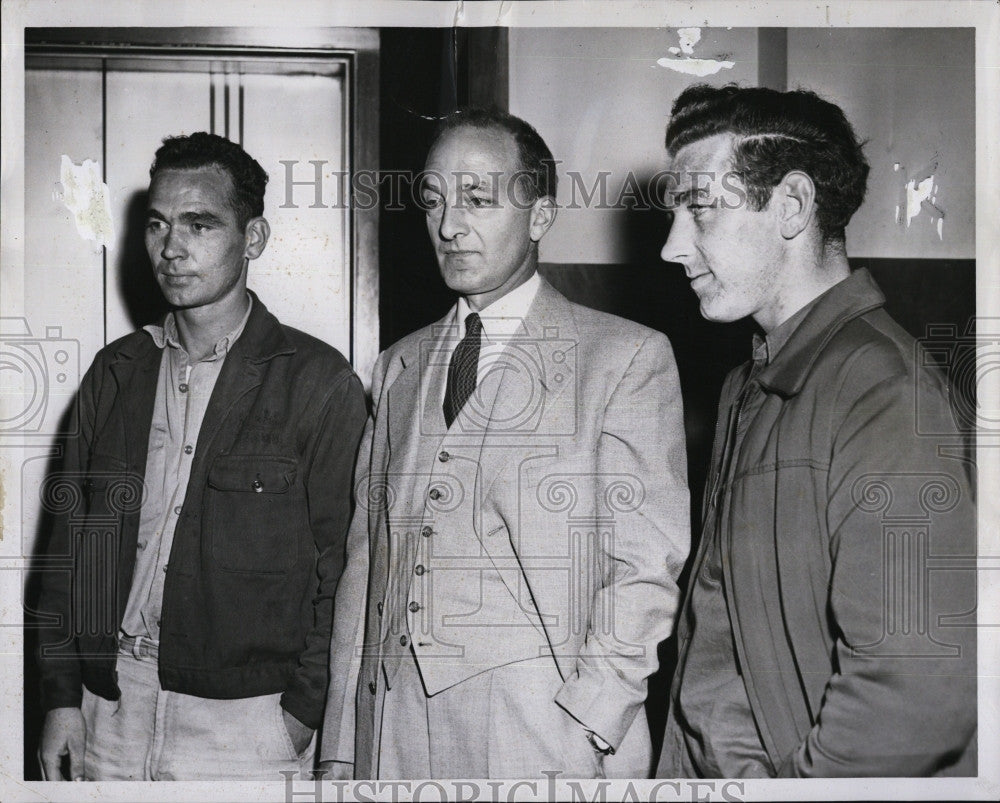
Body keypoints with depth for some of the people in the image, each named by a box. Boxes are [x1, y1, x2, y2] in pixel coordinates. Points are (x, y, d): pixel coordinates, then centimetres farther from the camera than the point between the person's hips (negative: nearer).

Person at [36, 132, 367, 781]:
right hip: (108, 710, 4)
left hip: (247, 723, -4)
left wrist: (303, 713, -11)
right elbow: (71, 535, 10)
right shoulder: (115, 372, 9)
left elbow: (341, 569, -6)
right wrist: (62, 696, 6)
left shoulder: (320, 382, -5)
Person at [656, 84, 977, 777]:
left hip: (811, 767, -7)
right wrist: (730, 758, -1)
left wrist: (805, 777, -17)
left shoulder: (883, 392, -21)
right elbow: (716, 605, 9)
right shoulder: (749, 388, 10)